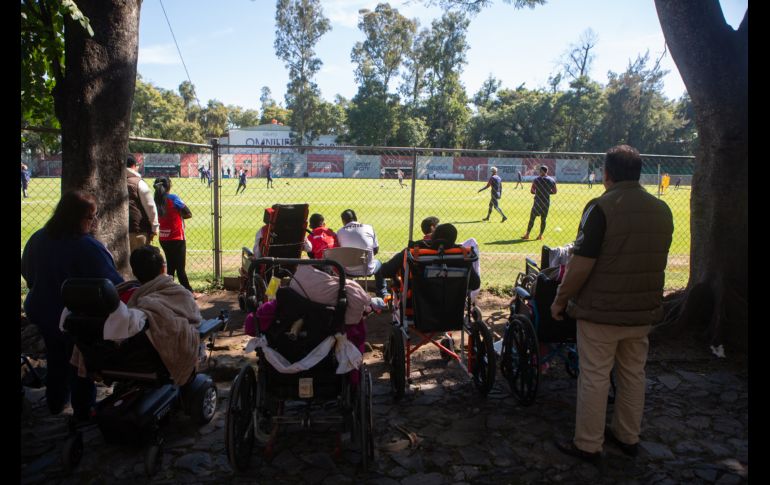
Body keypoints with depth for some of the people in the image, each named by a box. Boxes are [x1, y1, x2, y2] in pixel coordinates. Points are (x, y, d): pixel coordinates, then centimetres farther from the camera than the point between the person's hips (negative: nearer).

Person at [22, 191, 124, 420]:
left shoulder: (38, 239, -7)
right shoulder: (88, 246, -31)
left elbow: (27, 272, 9)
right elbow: (112, 282, -29)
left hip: (43, 313, 6)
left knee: (56, 359, 27)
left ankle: (55, 402, 44)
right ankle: (83, 411, 28)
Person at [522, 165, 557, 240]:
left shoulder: (536, 180, -8)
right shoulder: (552, 180, 2)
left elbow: (532, 191, -8)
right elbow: (554, 191, 9)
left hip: (538, 202, -3)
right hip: (546, 202, 3)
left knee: (532, 218, 4)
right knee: (543, 219, 9)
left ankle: (527, 234, 4)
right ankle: (540, 235, 11)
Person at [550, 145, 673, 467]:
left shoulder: (601, 207, -16)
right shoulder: (662, 210, 5)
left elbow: (581, 263, -19)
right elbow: (656, 261, 12)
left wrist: (560, 300, -8)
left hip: (601, 311, -6)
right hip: (643, 311, 7)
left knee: (594, 377, 4)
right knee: (633, 374, 18)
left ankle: (588, 446, 16)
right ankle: (628, 437, 34)